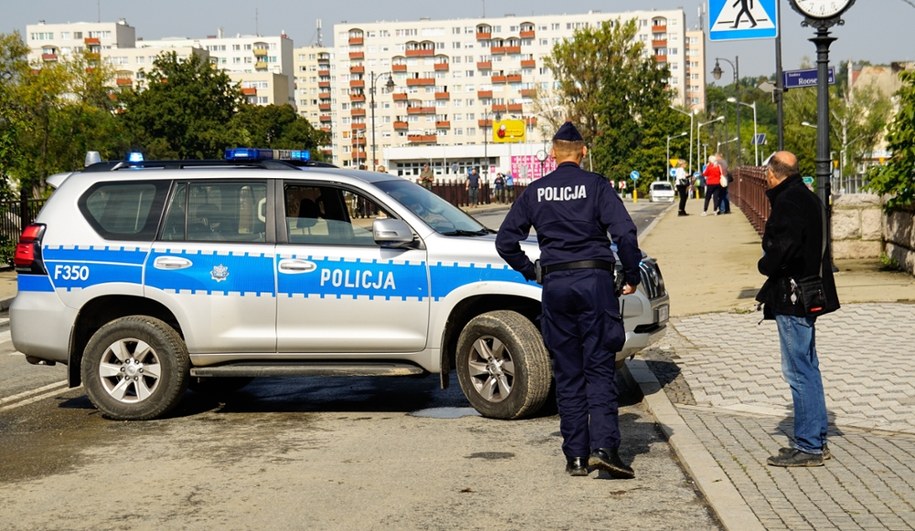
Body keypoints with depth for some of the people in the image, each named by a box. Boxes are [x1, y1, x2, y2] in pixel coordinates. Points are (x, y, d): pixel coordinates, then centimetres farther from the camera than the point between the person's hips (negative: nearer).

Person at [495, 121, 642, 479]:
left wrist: (531, 272, 17)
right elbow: (625, 233, -11)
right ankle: (603, 447, -13)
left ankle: (576, 456, 8)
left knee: (567, 373, 7)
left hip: (555, 285, 2)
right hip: (594, 280, -2)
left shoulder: (535, 191, 7)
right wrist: (632, 276, 1)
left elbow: (505, 241, 7)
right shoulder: (595, 185, -1)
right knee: (599, 369, -1)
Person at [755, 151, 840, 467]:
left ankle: (808, 447, -2)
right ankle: (816, 440, 23)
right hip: (807, 295, 10)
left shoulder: (788, 201, -16)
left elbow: (784, 247, -25)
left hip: (791, 298, -10)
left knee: (799, 372, -6)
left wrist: (765, 266, -7)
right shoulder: (807, 198, 15)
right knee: (807, 369, 16)